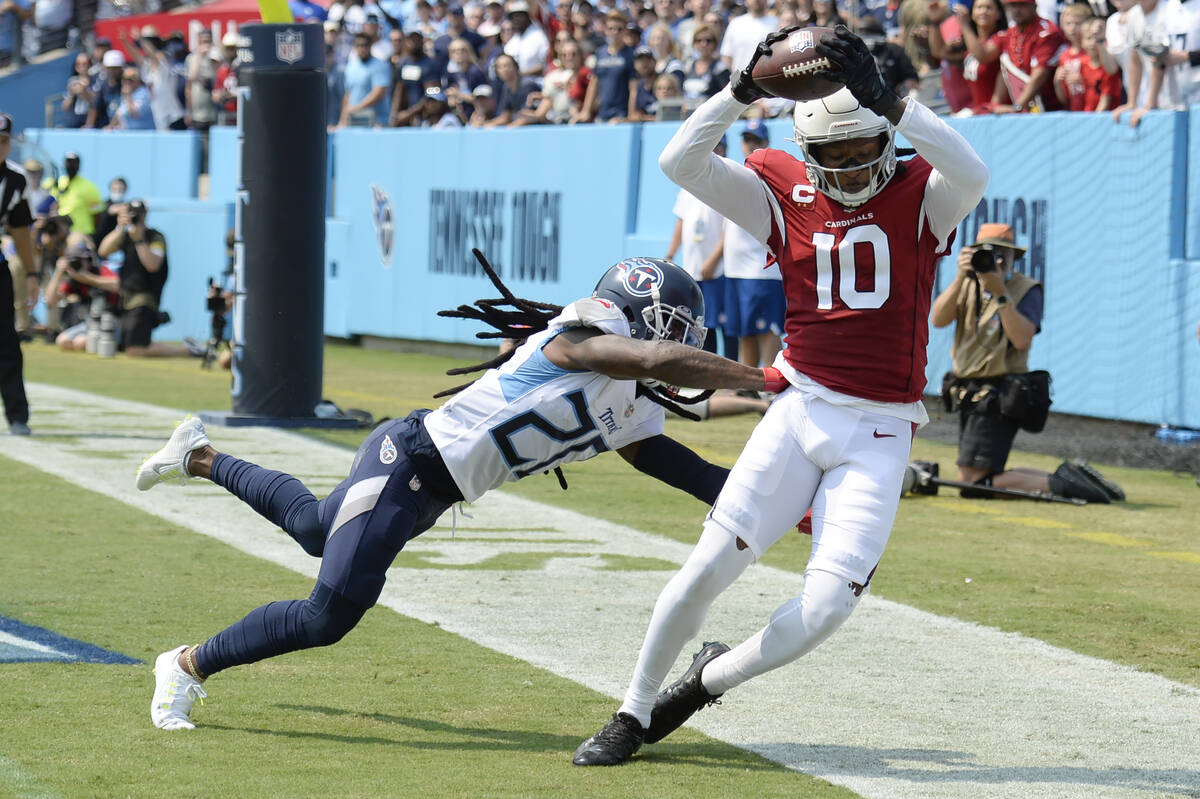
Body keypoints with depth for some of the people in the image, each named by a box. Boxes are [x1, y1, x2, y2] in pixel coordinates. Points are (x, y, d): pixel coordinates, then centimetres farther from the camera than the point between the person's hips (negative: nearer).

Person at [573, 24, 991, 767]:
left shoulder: (921, 197, -3)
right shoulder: (785, 195, 3)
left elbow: (973, 173, -27)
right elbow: (681, 162, -9)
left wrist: (883, 98, -35)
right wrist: (745, 88, -23)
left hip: (879, 438, -1)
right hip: (801, 414, 1)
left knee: (827, 605, -10)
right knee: (709, 567, -8)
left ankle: (711, 679, 16)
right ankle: (634, 713, 10)